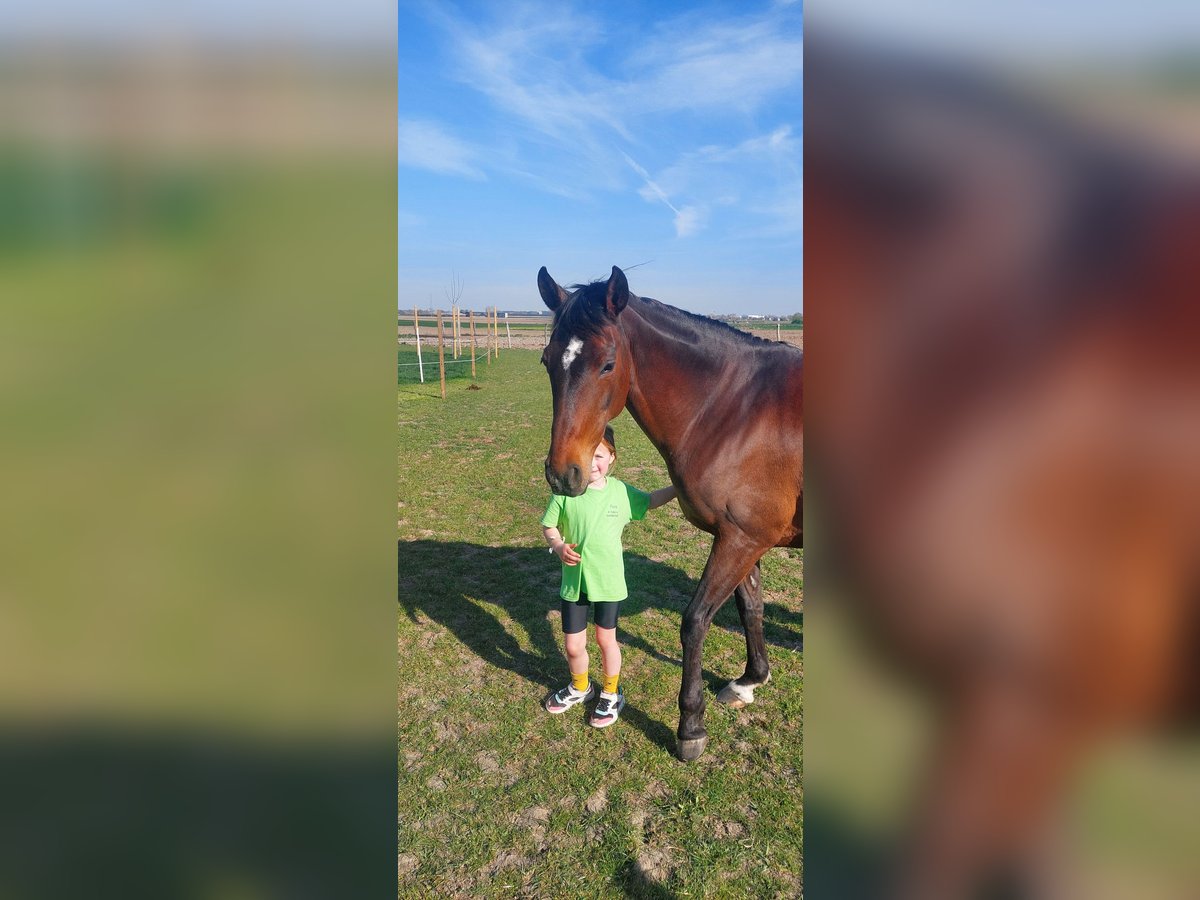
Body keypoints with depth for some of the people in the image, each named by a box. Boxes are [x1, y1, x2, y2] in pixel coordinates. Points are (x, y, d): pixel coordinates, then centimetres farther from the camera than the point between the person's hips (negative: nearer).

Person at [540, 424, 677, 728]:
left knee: (606, 639, 15)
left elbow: (650, 501, 12)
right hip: (573, 579, 0)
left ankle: (611, 694, 40)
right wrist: (559, 547, -21)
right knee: (573, 645, 11)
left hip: (608, 580, 0)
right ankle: (580, 688, 42)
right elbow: (548, 526, -2)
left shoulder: (621, 492, -7)